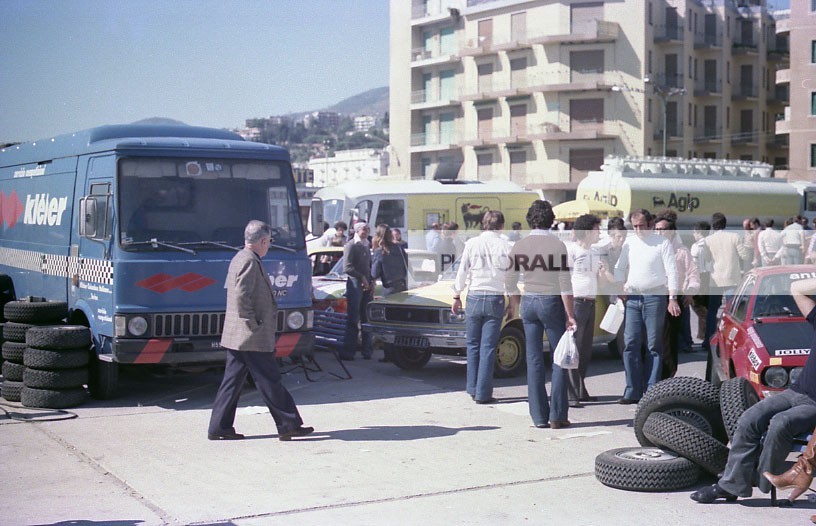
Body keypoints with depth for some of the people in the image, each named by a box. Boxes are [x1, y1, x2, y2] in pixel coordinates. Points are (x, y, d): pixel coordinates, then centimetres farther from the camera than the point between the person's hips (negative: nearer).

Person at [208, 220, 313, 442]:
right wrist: (254, 324, -18)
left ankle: (219, 427, 14)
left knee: (233, 380, 11)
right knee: (269, 381, -3)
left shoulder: (239, 259, 15)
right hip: (252, 338, -10)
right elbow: (241, 297, -25)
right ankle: (289, 425, 4)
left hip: (236, 336, 10)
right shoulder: (250, 261, -17)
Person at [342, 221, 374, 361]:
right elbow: (347, 267, -12)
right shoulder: (351, 246, -5)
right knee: (353, 320, -7)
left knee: (367, 319, 7)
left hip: (367, 286, 7)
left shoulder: (366, 246, 18)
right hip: (355, 285, -7)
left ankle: (366, 350, 13)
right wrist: (362, 277, -12)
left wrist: (372, 282, 10)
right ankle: (348, 351, -6)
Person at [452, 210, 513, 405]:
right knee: (488, 348, 2)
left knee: (473, 345, 13)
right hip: (495, 299, -1)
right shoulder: (506, 247, -3)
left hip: (474, 297, 1)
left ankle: (473, 389, 16)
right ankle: (483, 393, 1)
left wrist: (456, 296, 10)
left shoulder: (472, 243, -2)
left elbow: (462, 272, 1)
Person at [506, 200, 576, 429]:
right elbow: (565, 284, -11)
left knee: (534, 361, 8)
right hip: (551, 302, -4)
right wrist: (570, 315, -7)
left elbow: (510, 282, 6)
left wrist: (514, 305, 20)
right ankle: (557, 416, 3)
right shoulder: (557, 245, -10)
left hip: (528, 303, 4)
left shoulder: (519, 246, 1)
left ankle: (539, 417, 9)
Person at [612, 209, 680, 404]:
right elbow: (620, 268, 17)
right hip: (633, 298, 4)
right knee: (631, 344, -1)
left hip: (655, 297, -4)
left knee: (654, 346, 0)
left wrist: (672, 298, -12)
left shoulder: (662, 243, -2)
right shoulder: (629, 242, 11)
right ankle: (632, 391, 4)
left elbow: (672, 272, -5)